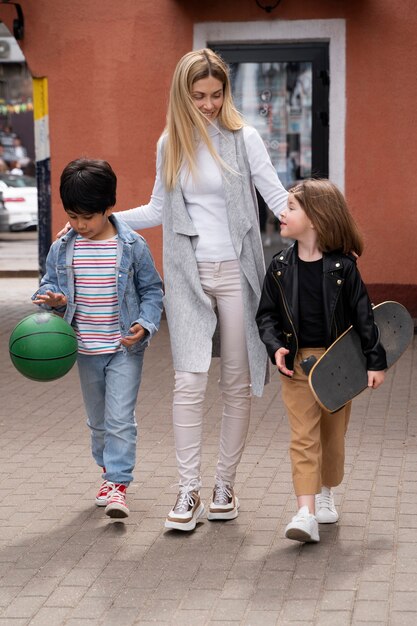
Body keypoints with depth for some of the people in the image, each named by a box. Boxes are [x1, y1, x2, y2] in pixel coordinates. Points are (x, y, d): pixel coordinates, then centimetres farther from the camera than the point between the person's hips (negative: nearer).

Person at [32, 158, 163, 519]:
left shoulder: (133, 246, -8)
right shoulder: (62, 249, -1)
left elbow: (152, 290, 0)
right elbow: (49, 286, 7)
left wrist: (145, 324, -15)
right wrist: (53, 300, -16)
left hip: (125, 348, -4)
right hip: (86, 349, 4)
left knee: (120, 418, -9)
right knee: (97, 419, 17)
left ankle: (118, 484, -5)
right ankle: (109, 470, 34)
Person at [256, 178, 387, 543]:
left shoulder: (342, 266, -9)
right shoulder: (281, 267, -1)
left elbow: (363, 315, -4)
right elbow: (267, 315, 6)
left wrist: (375, 361, -3)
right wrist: (276, 348, -11)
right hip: (297, 362, 1)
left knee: (333, 434, 12)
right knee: (303, 437, -7)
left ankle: (325, 494, 35)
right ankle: (306, 514, -12)